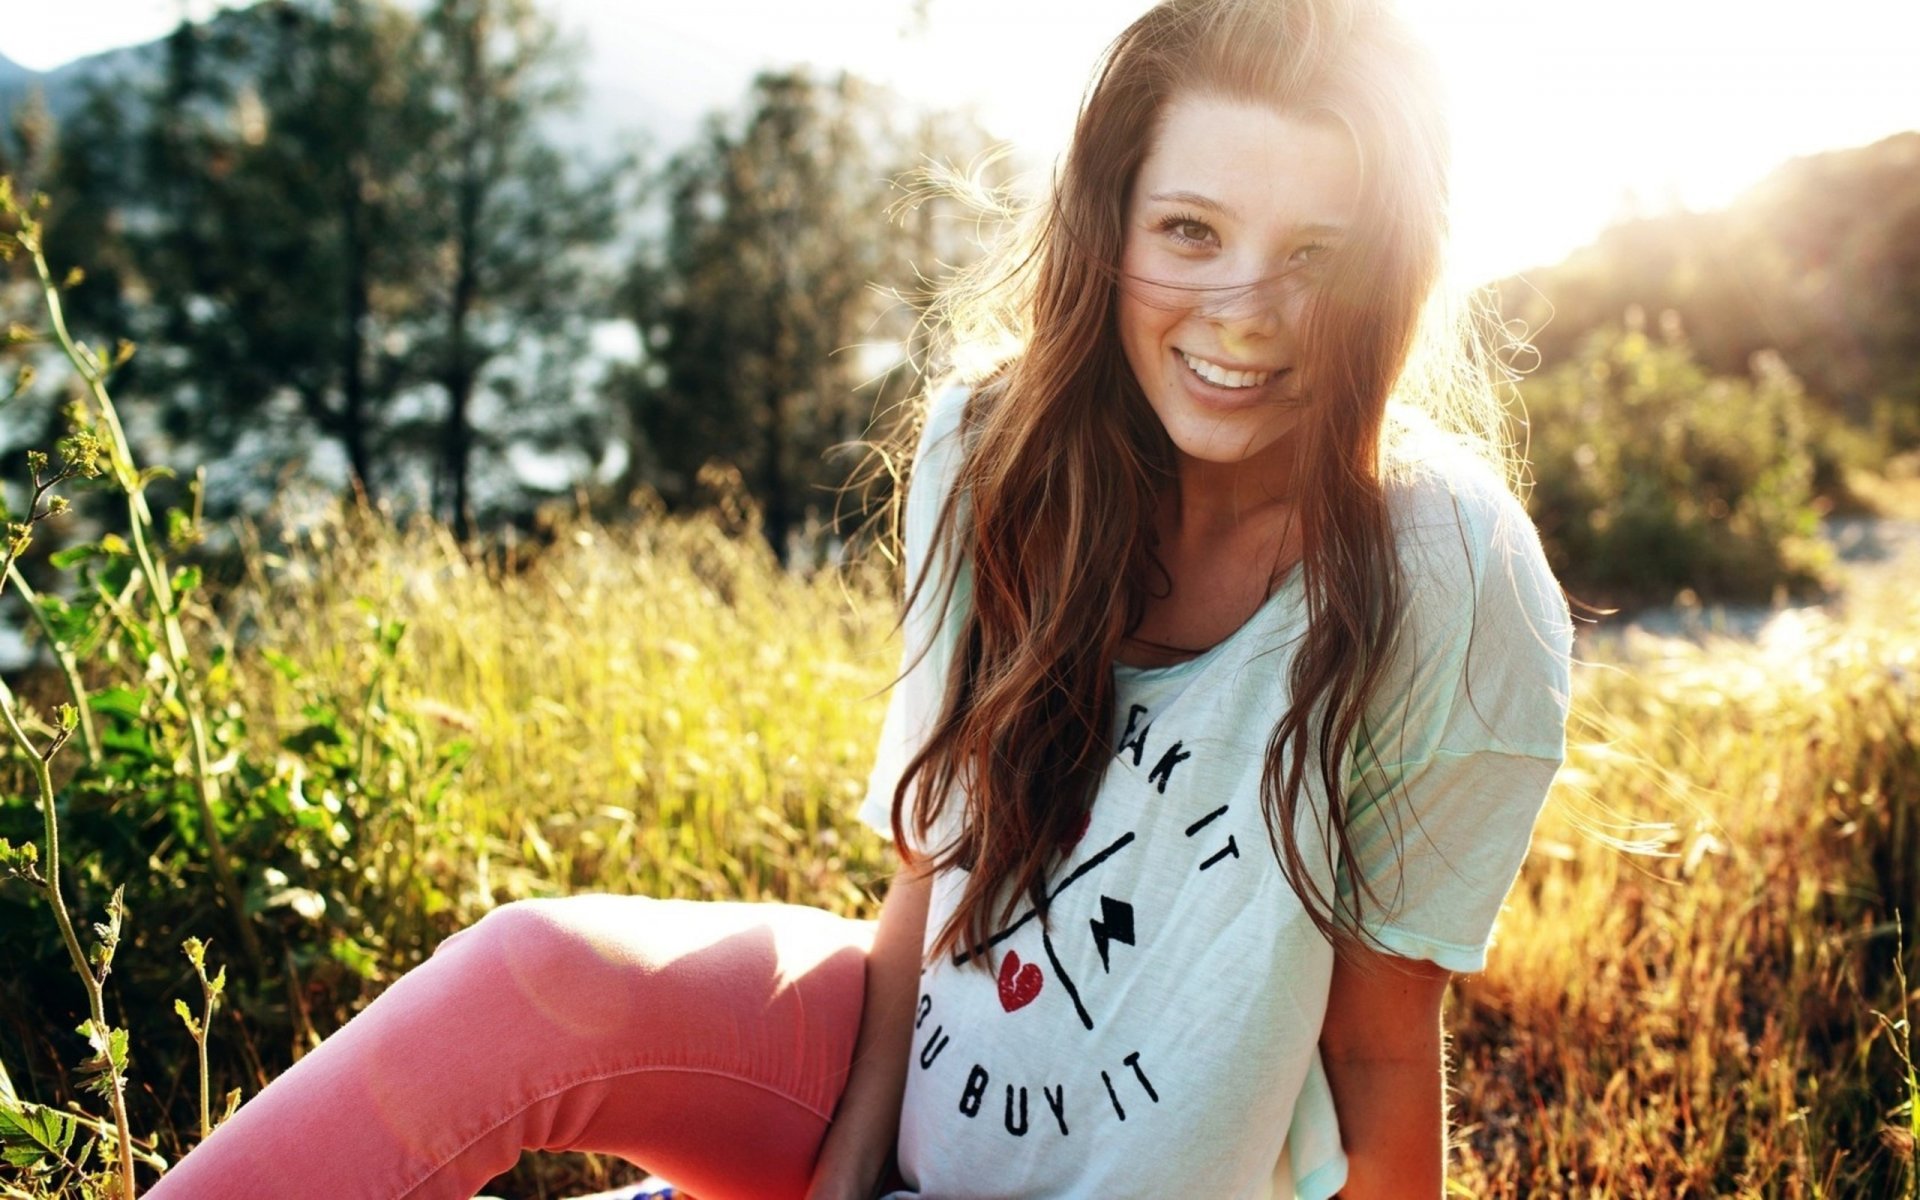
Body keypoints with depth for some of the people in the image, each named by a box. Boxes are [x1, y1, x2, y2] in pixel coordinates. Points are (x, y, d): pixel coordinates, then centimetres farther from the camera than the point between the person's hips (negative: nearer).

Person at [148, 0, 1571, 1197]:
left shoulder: (1446, 581, -21)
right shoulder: (996, 452, -10)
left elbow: (1381, 1043, -13)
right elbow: (942, 858, -4)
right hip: (922, 1064, 4)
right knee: (534, 975, -23)